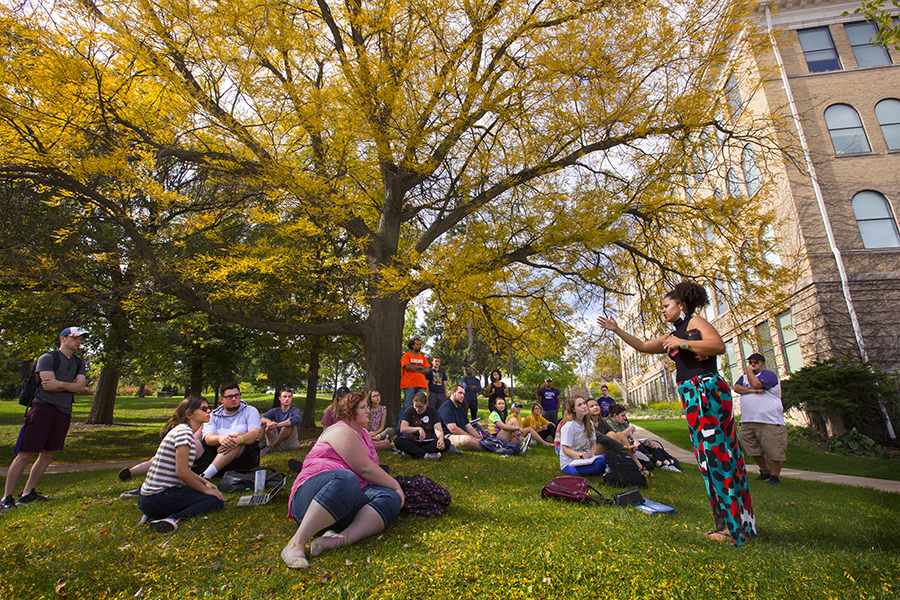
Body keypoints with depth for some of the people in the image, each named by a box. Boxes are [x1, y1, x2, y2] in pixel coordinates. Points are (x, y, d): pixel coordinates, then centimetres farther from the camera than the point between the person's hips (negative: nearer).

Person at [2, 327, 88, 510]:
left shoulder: (79, 363, 16)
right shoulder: (47, 358, -2)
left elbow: (80, 386, 2)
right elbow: (49, 385, -13)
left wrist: (60, 384, -12)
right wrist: (70, 386, -2)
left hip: (64, 411, 6)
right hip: (43, 407, -6)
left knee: (48, 454, 8)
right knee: (25, 453, -5)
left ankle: (28, 493, 19)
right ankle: (7, 497, 4)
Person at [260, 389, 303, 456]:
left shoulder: (295, 410, 0)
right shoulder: (275, 411, 13)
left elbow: (296, 419, -26)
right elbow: (261, 418, -7)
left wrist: (277, 425, -38)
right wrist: (268, 422, -32)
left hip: (291, 444, -3)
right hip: (278, 445, 4)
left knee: (291, 423, -28)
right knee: (265, 421, -8)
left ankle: (271, 447, -25)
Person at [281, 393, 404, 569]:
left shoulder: (363, 434, 26)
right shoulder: (341, 431, -4)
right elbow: (365, 469, -13)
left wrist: (395, 490, 14)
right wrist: (396, 486, -5)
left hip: (349, 497, 8)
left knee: (390, 499, -20)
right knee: (345, 478, -42)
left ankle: (343, 538, -42)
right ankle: (296, 544, -38)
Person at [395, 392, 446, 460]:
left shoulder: (432, 411, -1)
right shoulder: (410, 411, -3)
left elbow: (438, 429, -13)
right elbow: (402, 429, -16)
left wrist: (441, 438, -36)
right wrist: (418, 428, -32)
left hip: (428, 442, 1)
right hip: (413, 442, 0)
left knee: (446, 443, -29)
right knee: (397, 441, -29)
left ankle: (411, 453, -28)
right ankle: (426, 455, -35)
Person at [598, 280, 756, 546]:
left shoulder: (695, 322, 1)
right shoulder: (672, 337, 23)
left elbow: (719, 345, -14)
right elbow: (643, 346, 27)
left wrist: (683, 343, -12)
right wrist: (616, 330, 24)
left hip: (707, 390, -8)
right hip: (691, 395, 8)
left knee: (716, 451, -8)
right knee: (710, 454, 8)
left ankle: (737, 525, -1)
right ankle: (727, 522, 15)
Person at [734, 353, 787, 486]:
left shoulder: (769, 374, -2)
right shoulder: (745, 376, 20)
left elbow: (755, 383, -19)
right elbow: (737, 387, 4)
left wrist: (749, 371, -3)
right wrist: (753, 390, -11)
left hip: (769, 421, -6)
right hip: (747, 422, 6)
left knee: (773, 451, -2)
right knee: (754, 450, 12)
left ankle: (775, 476, 11)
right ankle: (765, 471, 29)